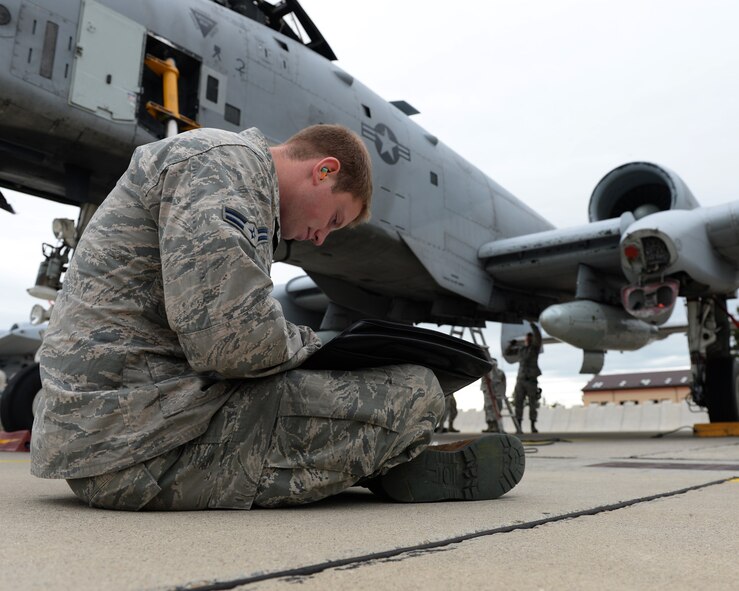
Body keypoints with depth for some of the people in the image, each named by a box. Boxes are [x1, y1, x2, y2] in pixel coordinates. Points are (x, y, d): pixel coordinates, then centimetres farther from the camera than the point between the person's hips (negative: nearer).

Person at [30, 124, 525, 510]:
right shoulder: (227, 159, -11)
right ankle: (400, 466, 15)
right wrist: (306, 345, -5)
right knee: (415, 396, -12)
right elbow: (230, 338, -25)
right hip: (142, 446, -11)